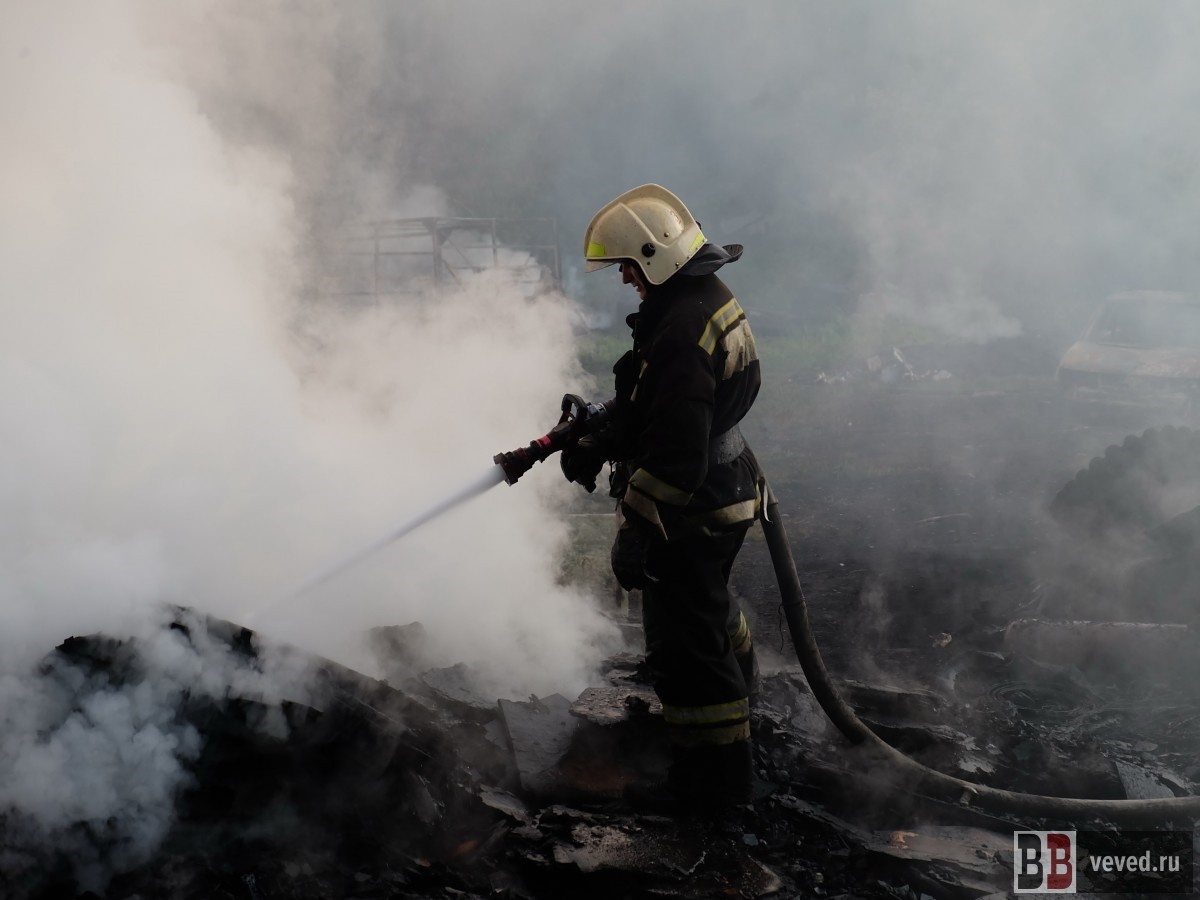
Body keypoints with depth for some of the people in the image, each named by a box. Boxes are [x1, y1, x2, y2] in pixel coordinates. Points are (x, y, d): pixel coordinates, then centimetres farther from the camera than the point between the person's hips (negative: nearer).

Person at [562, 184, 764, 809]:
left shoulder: (682, 333, -28)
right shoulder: (710, 299, 6)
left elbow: (673, 452, -30)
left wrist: (635, 531, -24)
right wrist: (597, 441, 17)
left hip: (691, 512, -11)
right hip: (725, 494, 11)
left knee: (684, 639, 2)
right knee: (707, 604, 32)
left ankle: (714, 775, 14)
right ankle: (736, 686, 56)